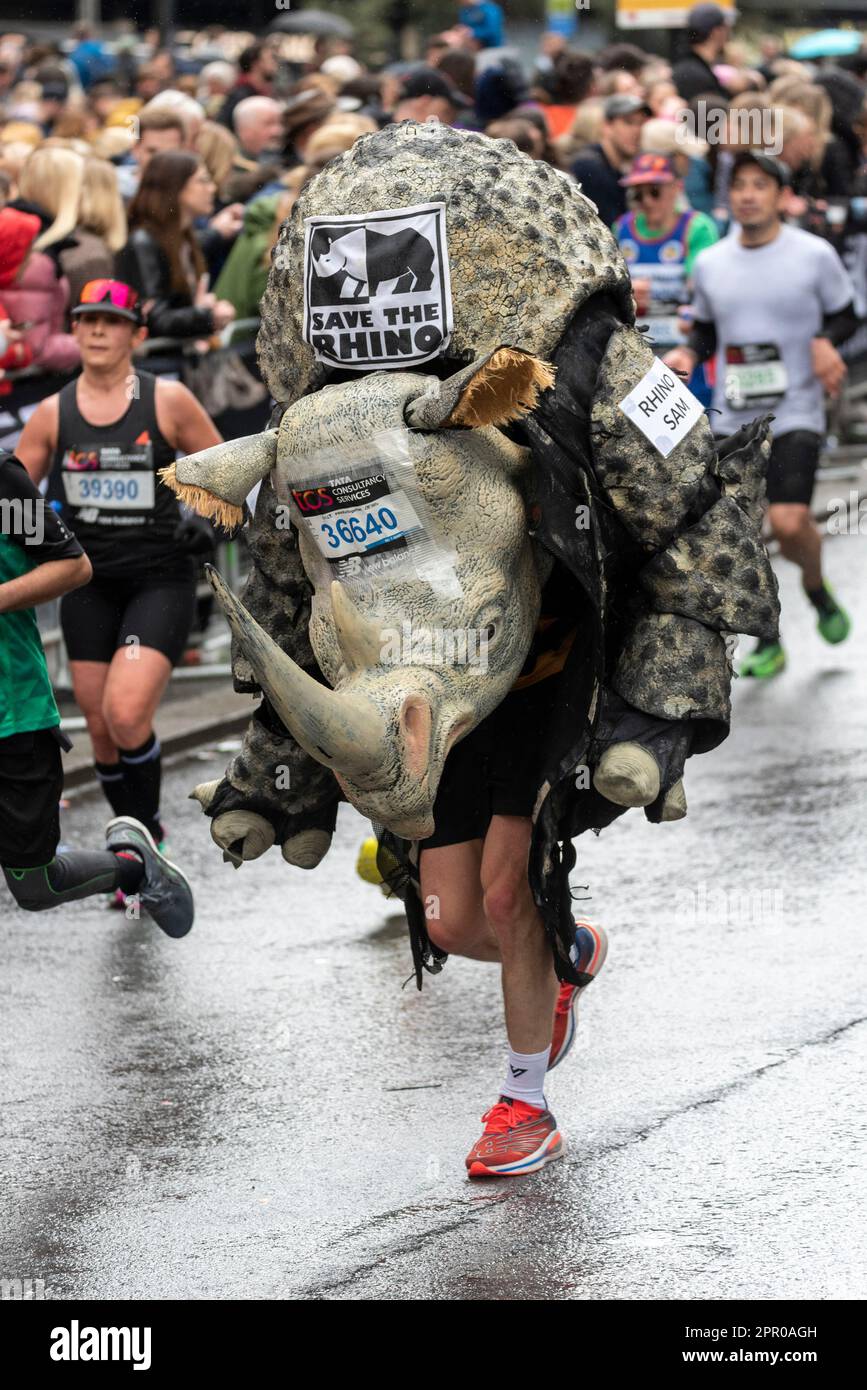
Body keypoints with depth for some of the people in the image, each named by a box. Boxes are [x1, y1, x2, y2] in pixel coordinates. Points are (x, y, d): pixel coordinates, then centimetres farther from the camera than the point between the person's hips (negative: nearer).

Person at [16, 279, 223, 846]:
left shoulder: (168, 401, -5)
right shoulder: (53, 414, 3)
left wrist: (208, 520, -14)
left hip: (160, 581, -4)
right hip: (90, 582, 4)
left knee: (126, 716, -19)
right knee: (101, 730, 5)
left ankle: (148, 835, 4)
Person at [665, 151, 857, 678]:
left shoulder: (815, 255, -4)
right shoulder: (709, 263, 5)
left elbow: (846, 316, 7)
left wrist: (825, 342, -14)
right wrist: (687, 354, -4)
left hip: (796, 413, -3)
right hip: (733, 419, 4)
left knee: (789, 521, -19)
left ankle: (816, 586, 16)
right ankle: (768, 642, 19)